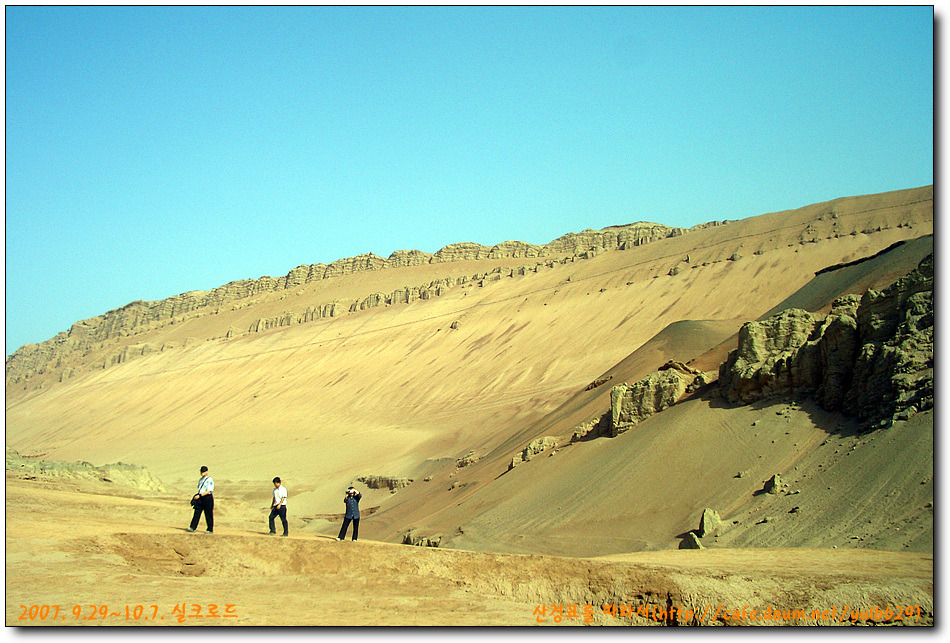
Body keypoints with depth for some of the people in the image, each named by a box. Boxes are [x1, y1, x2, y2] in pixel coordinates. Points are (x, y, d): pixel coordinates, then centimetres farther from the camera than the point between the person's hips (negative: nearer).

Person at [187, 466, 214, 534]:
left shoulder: (209, 480, -11)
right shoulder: (200, 480, 15)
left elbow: (209, 491, -19)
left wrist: (200, 496, -24)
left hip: (207, 497, -7)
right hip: (200, 498, 7)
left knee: (208, 515, -2)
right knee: (197, 513, -1)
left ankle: (210, 530, 5)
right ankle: (193, 527, -3)